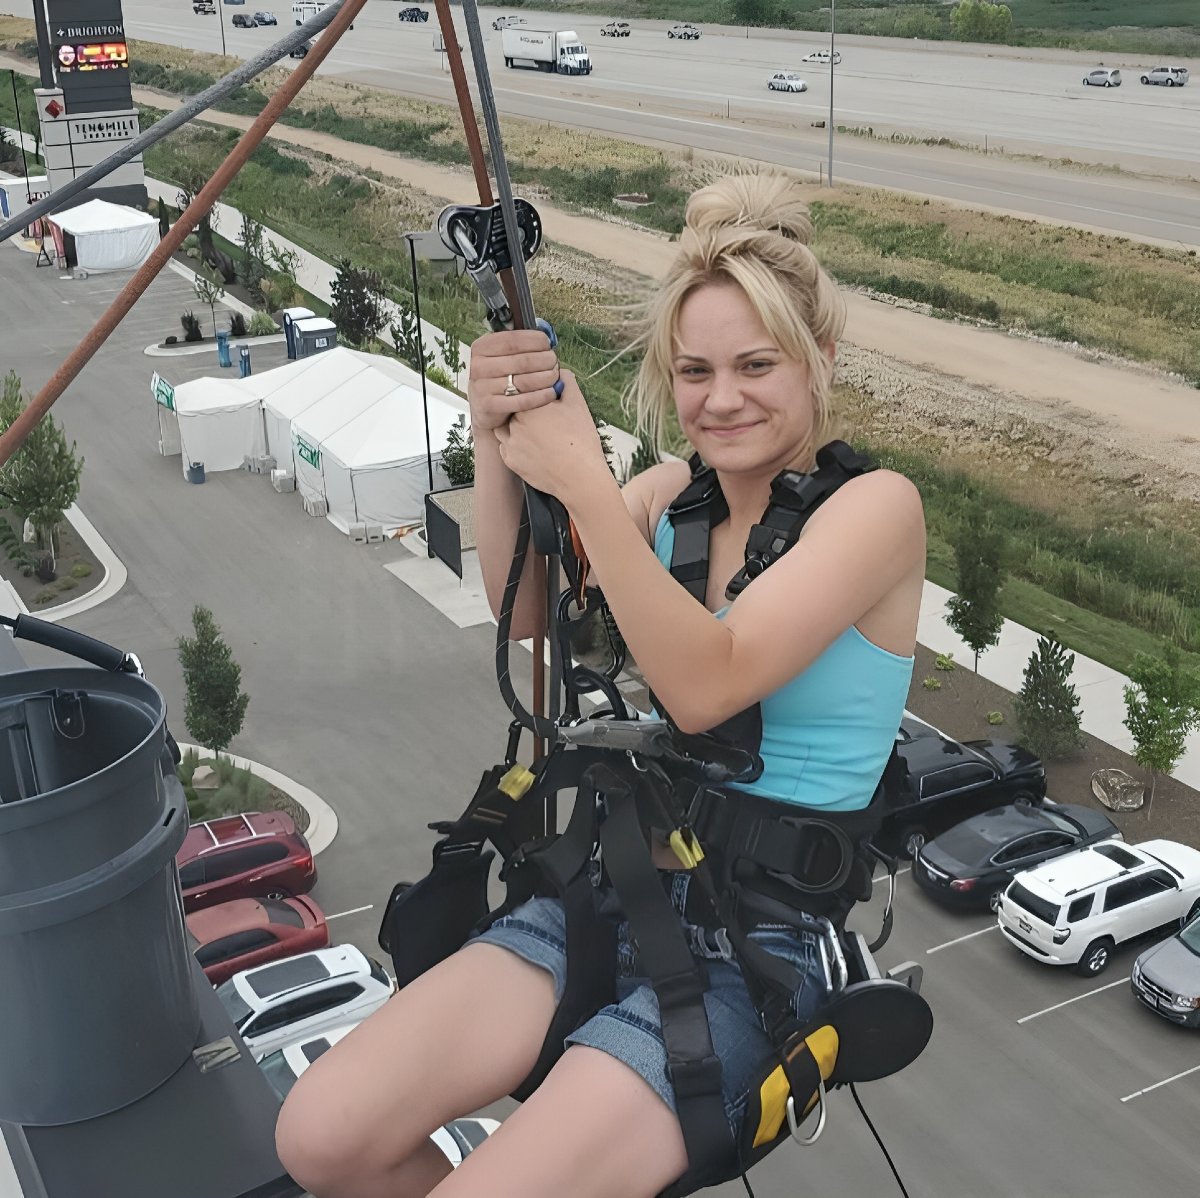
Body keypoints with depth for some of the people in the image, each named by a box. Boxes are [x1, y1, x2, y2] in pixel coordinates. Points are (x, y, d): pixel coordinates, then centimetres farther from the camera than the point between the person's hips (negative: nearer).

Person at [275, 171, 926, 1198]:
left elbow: (706, 685, -23)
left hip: (757, 955, -5)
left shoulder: (874, 506, -11)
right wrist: (498, 444, -20)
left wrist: (583, 479, -25)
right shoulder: (674, 490, 8)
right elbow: (525, 610, -6)